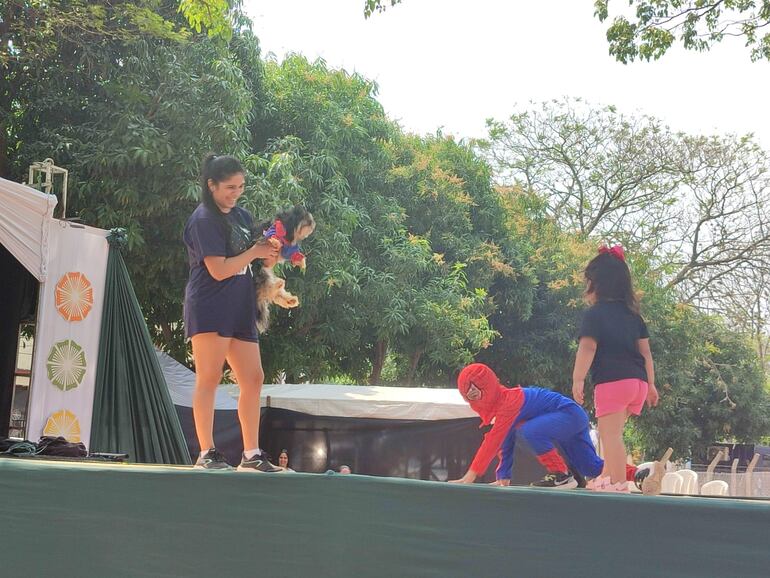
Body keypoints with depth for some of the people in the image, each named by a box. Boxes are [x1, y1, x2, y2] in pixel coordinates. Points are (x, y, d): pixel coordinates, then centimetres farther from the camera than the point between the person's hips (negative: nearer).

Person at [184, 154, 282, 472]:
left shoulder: (242, 216, 16)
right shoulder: (204, 219, -8)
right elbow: (219, 270, -16)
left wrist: (269, 256, 1)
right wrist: (255, 252, -7)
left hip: (240, 309, 8)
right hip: (210, 307, -8)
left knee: (253, 378, 5)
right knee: (209, 378, -6)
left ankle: (251, 454, 12)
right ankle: (207, 454, -3)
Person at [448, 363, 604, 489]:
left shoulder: (508, 400, -24)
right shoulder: (501, 402, 6)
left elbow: (494, 439, -31)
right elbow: (505, 442, 12)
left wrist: (472, 473, -33)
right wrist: (504, 477, 8)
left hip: (571, 414, -10)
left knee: (530, 431, -32)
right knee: (593, 469, 18)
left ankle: (562, 474, -17)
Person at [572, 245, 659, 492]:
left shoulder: (594, 314, -3)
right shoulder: (632, 314, 17)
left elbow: (587, 348, -14)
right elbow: (645, 351, 16)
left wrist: (577, 380, -16)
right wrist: (651, 384, 19)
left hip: (612, 381, -8)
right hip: (638, 381, 8)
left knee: (611, 435, -8)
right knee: (613, 433, 18)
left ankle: (619, 485, -15)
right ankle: (606, 478, 22)